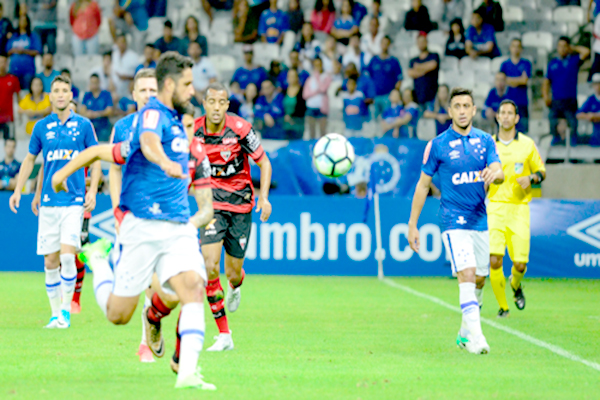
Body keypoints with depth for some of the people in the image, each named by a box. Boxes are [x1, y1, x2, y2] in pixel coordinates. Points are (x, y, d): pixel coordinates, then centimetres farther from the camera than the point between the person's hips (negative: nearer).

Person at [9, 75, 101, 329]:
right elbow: (30, 159, 17)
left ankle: (66, 309, -4)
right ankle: (55, 314, 13)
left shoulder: (83, 125, 2)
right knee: (50, 262, 2)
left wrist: (92, 191, -3)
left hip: (74, 201, -2)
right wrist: (18, 190, 10)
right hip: (49, 202, 2)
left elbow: (95, 158, 8)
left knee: (67, 255, -16)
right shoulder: (42, 127, 7)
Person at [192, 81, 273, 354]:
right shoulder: (193, 131, -7)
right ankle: (224, 335, -8)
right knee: (210, 266, -17)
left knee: (233, 274, 5)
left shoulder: (239, 129, -14)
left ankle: (235, 288, 48)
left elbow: (263, 162, -4)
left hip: (240, 204, -1)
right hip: (212, 205, 1)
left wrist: (264, 196, -13)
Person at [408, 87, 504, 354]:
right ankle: (475, 337, -26)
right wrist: (412, 225, 2)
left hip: (480, 220, 5)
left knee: (479, 280, 10)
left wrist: (494, 174, -29)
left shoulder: (485, 141, 8)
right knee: (467, 275, -20)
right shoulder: (437, 145, -2)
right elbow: (423, 184, 3)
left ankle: (465, 333, 26)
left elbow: (499, 173, -3)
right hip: (453, 220, -5)